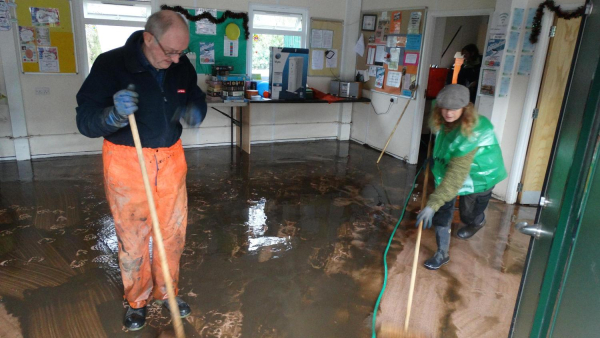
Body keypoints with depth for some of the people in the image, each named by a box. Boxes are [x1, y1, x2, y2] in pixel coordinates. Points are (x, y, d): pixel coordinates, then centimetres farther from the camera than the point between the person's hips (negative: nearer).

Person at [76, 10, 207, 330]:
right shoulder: (110, 64, -15)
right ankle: (136, 300, 32)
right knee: (132, 237, 9)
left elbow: (197, 97, 14)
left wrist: (195, 110, -11)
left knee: (173, 232, 12)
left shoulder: (182, 66, -4)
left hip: (171, 158, 4)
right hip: (127, 162, -3)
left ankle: (167, 290, 35)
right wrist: (115, 115, -37)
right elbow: (85, 121, -15)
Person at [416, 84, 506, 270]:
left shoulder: (470, 133, -40)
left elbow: (456, 175, -43)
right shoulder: (444, 122, -19)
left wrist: (432, 204, -46)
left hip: (478, 175, -5)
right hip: (449, 167, 6)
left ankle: (477, 223, 52)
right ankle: (442, 253, 14)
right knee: (442, 209, -2)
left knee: (470, 215, 12)